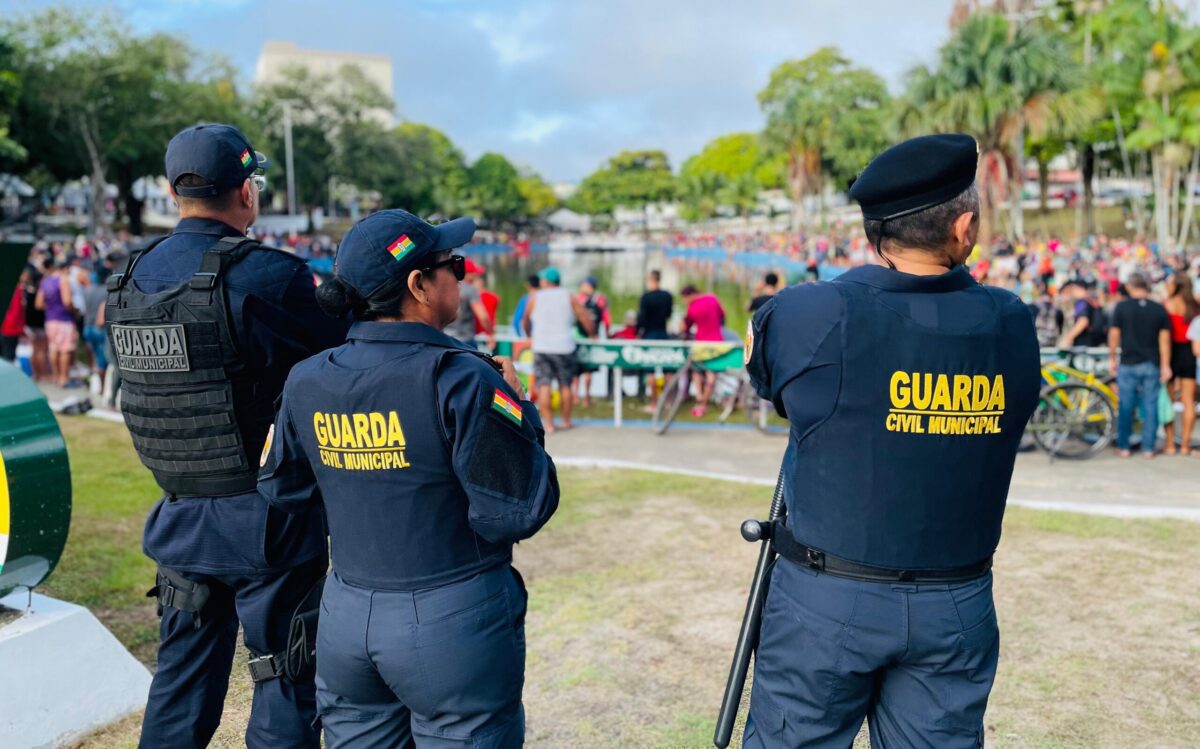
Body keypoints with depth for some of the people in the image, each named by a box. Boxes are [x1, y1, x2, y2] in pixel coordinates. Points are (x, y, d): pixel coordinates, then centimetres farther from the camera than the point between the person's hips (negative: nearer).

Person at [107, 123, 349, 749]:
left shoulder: (130, 279, 4)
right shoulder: (268, 275, -17)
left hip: (178, 521, 6)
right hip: (265, 522, -6)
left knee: (180, 688, 21)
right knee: (284, 690, 8)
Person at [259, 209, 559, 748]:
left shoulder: (307, 381, -1)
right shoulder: (459, 379, -19)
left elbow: (282, 491, 12)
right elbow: (519, 512, -16)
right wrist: (520, 411, -3)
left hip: (345, 622, 6)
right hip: (455, 623, -5)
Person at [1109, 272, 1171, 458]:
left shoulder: (1122, 307, -5)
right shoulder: (1160, 309, 0)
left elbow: (1114, 335, -3)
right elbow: (1164, 339, -1)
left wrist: (1112, 358, 8)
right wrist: (1165, 365, 3)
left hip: (1129, 364, -1)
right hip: (1152, 365, 2)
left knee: (1125, 407, 6)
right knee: (1151, 406, 7)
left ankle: (1123, 447, 11)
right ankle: (1148, 448, 9)